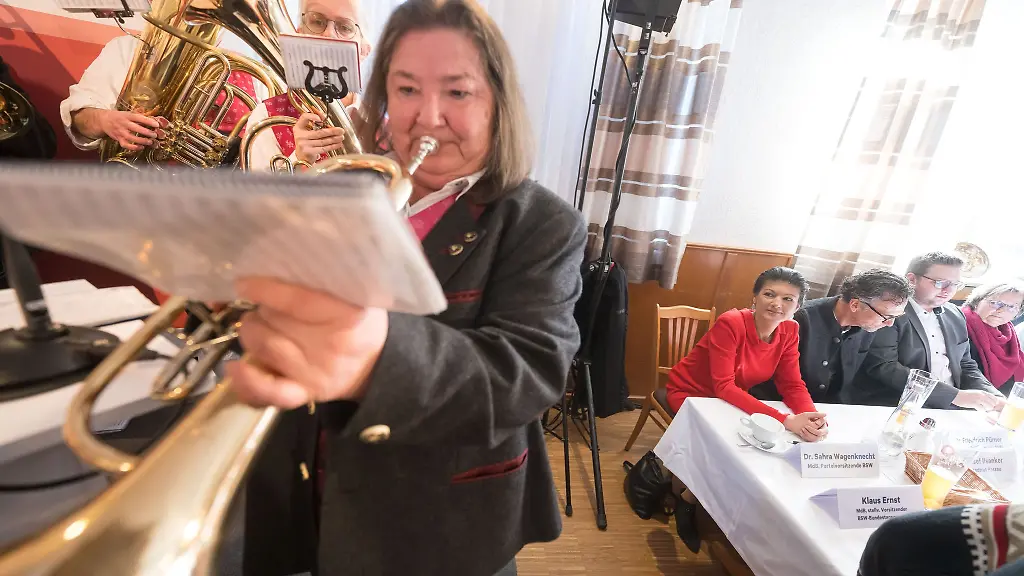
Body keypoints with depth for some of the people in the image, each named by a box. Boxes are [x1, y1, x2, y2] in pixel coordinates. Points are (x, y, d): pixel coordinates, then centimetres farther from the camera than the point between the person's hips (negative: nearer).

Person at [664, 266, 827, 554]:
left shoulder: (789, 331, -8)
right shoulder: (730, 323, -28)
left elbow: (792, 385, -7)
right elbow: (723, 387, -33)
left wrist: (812, 417, -29)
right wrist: (785, 420, -41)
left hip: (730, 398, 7)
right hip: (690, 394, -6)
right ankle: (687, 499, 9)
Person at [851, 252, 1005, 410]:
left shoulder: (956, 316, 14)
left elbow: (965, 365, 19)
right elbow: (883, 366, -21)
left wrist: (994, 397, 0)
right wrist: (955, 395, -20)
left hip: (948, 411, 8)